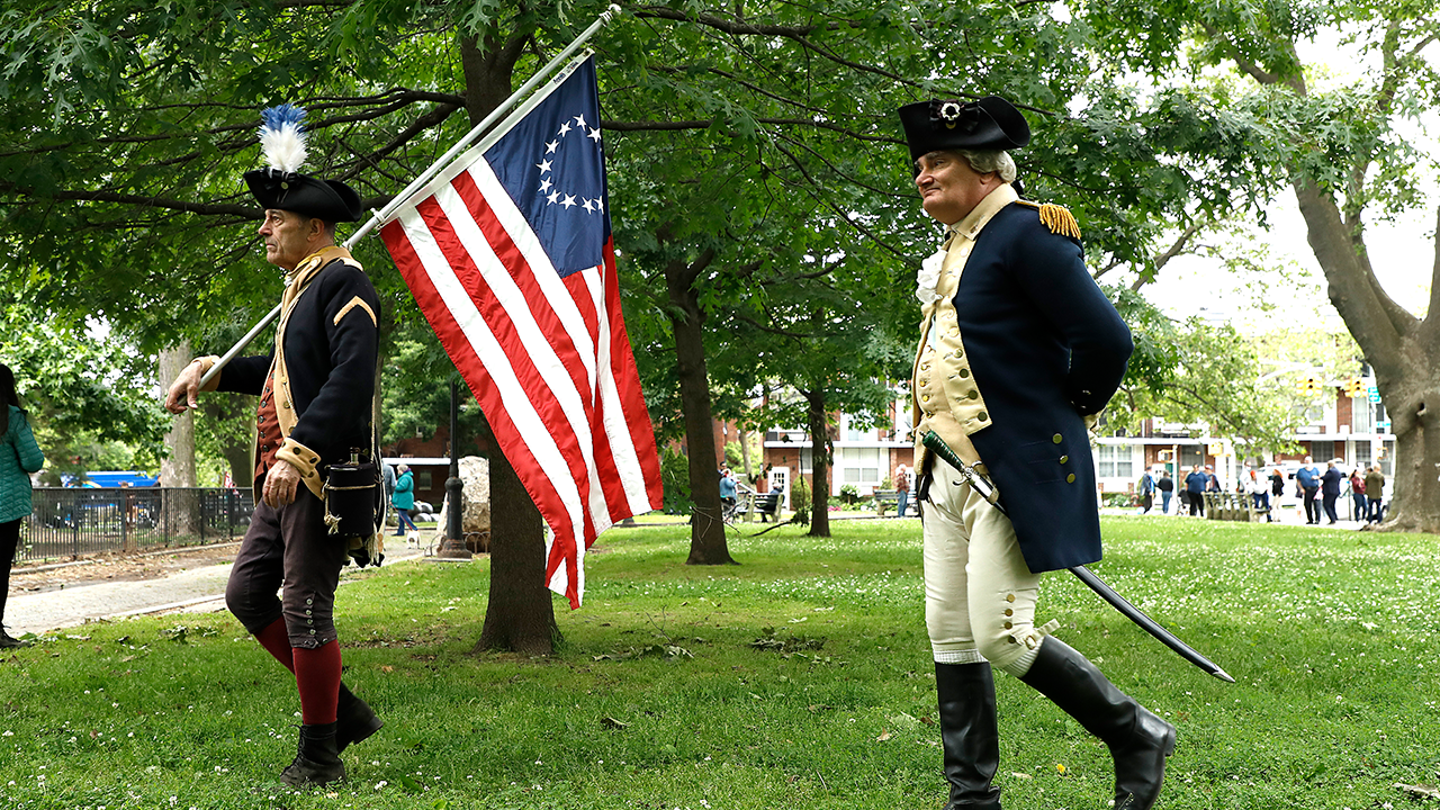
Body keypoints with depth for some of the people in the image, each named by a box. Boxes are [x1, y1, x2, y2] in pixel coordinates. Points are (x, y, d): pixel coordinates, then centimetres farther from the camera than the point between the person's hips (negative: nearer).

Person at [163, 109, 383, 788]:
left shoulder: (343, 282, -12)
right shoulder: (302, 285, 19)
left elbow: (352, 378, -24)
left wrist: (298, 451, -29)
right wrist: (211, 372, 27)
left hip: (322, 478, -10)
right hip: (285, 479, 10)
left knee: (306, 608, -5)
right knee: (246, 594, 12)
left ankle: (319, 756, 7)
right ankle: (343, 711, 20)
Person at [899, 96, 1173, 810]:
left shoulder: (1029, 232, -12)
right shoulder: (951, 250, 16)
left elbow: (1106, 338, -17)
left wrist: (1069, 413, -3)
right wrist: (929, 444, 17)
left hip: (1014, 471, -9)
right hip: (948, 473, 9)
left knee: (1002, 635, -11)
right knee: (951, 636, 8)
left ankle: (1138, 737, 9)